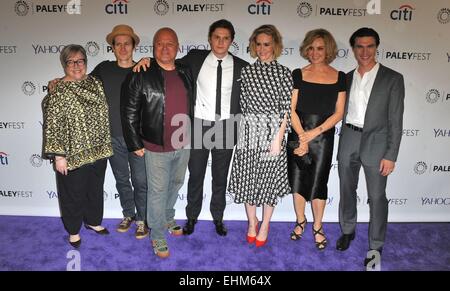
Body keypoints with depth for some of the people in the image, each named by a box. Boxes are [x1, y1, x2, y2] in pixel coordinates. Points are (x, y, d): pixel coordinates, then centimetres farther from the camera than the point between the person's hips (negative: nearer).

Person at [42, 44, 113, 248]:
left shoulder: (95, 83, 3)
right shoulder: (58, 92, -13)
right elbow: (52, 126, -13)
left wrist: (106, 145, 11)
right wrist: (58, 156, -14)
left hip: (98, 151, 5)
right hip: (74, 155, -5)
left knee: (96, 189, 20)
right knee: (74, 194, 11)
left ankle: (93, 221, 42)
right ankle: (73, 231, 33)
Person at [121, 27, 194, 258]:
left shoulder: (186, 73, 4)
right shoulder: (140, 76, -12)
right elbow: (129, 113, -9)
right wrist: (135, 144, -9)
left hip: (183, 144, 5)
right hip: (156, 147, -5)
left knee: (175, 185, 22)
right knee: (158, 192, 6)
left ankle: (168, 218, 47)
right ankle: (158, 236, 24)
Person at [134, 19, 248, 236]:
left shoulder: (241, 67, -1)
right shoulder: (195, 58, 0)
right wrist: (147, 60, -7)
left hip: (225, 128, 0)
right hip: (199, 126, 0)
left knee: (220, 177, 13)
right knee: (196, 175, 11)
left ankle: (218, 217, 33)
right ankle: (192, 217, 32)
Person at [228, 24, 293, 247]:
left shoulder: (283, 72, -1)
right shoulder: (246, 72, 6)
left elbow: (287, 109, -5)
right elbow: (242, 105, 9)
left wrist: (278, 138, -11)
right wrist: (245, 130, 5)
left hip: (273, 132, -2)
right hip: (248, 132, 2)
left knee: (270, 179, 8)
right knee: (248, 178, 9)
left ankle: (265, 225, 27)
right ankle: (251, 222, 31)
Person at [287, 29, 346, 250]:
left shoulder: (339, 78, 2)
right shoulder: (298, 74, 1)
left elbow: (338, 113, -2)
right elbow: (291, 109, -4)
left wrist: (314, 132, -12)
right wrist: (301, 137, -12)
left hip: (323, 138, 0)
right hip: (297, 136, 1)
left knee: (318, 184, 5)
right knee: (297, 181, 8)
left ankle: (317, 227, 26)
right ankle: (300, 221, 31)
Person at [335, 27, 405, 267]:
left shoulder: (392, 78, -4)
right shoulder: (347, 78, 8)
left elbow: (396, 120, -6)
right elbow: (340, 111, 9)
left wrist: (391, 155, -10)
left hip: (376, 142, -3)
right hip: (348, 140, 4)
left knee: (377, 197, 3)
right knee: (347, 191, 16)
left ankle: (375, 246, 20)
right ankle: (348, 230, 37)